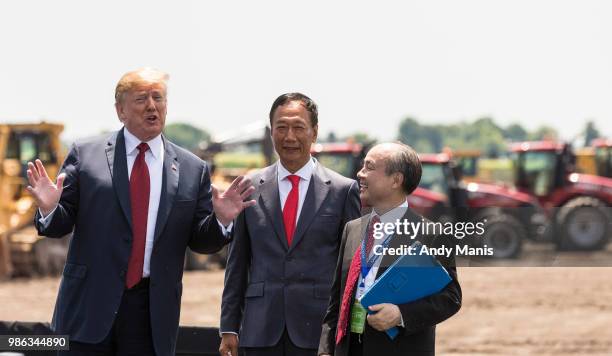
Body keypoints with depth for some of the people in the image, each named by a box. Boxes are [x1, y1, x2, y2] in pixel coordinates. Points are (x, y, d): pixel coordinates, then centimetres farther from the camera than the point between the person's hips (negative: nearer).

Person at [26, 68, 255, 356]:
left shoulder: (192, 170, 7)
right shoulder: (85, 156, 3)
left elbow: (201, 242, 8)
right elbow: (61, 224, 3)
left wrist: (220, 221, -12)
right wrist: (49, 209, -19)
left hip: (153, 311, 1)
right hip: (89, 303, -1)